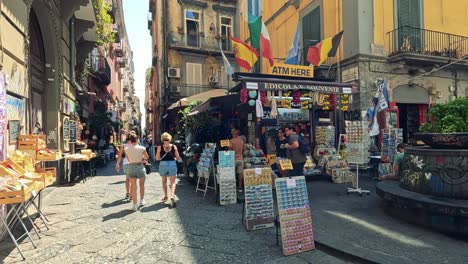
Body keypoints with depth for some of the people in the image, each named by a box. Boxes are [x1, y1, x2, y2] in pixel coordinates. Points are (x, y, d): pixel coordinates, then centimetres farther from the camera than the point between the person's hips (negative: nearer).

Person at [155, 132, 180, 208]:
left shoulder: (159, 147, -2)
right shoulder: (174, 147, -1)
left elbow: (157, 159, 0)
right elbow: (177, 157, 1)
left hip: (163, 164, 0)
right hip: (172, 164, 0)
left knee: (164, 181, 19)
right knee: (173, 182, 3)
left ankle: (165, 196, 28)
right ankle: (172, 196, -17)